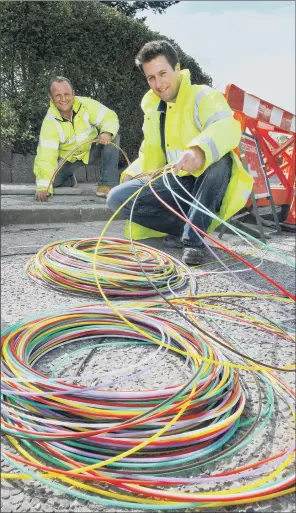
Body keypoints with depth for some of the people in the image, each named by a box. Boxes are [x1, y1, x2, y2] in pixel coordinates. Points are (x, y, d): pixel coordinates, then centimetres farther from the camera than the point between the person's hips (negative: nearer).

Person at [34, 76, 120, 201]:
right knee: (51, 179, -23)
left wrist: (107, 132, -46)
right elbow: (46, 156, -32)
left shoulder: (86, 104, -22)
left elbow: (110, 117, -21)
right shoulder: (50, 122, -25)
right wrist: (43, 186, -44)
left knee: (112, 136, -26)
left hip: (91, 150, 1)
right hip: (68, 158, 0)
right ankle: (69, 181, 16)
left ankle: (107, 184, -21)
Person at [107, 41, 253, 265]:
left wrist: (200, 150, -53)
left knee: (220, 158, -38)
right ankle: (184, 226, -10)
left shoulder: (203, 96, -10)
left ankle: (194, 237, -28)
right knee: (117, 198, -12)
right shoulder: (152, 106, 11)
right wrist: (134, 173, 9)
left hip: (206, 186, -5)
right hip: (174, 184, 5)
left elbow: (228, 127, -33)